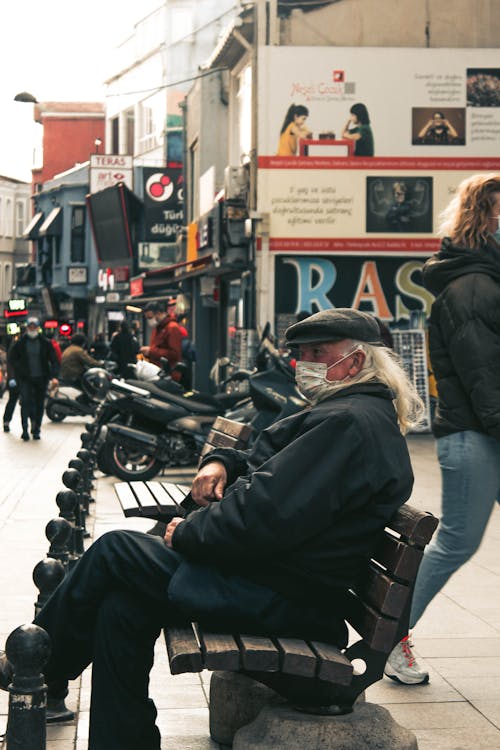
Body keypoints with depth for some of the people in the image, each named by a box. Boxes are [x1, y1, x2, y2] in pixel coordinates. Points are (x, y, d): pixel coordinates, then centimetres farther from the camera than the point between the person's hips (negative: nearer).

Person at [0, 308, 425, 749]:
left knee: (113, 552, -4)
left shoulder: (348, 423, -19)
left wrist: (187, 534, -12)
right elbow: (263, 460, 27)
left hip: (279, 599, -11)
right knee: (120, 608, 3)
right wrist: (220, 461, 4)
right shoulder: (347, 412, 18)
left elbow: (264, 517, -27)